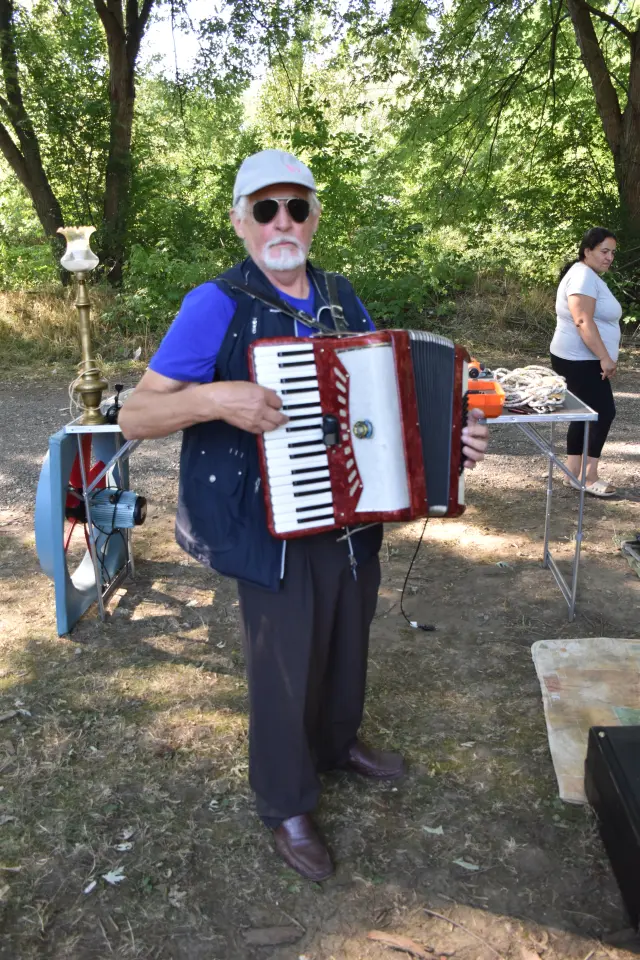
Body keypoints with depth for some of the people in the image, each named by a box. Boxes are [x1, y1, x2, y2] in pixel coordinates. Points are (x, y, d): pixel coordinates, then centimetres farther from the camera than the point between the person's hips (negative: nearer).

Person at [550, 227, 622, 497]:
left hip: (582, 360, 10)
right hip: (579, 360, -10)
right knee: (603, 413, -9)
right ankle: (589, 477, -2)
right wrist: (605, 357, -27)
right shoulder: (583, 276, -16)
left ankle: (573, 473, 16)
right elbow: (583, 321, -26)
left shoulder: (591, 276, 18)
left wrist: (603, 358, 23)